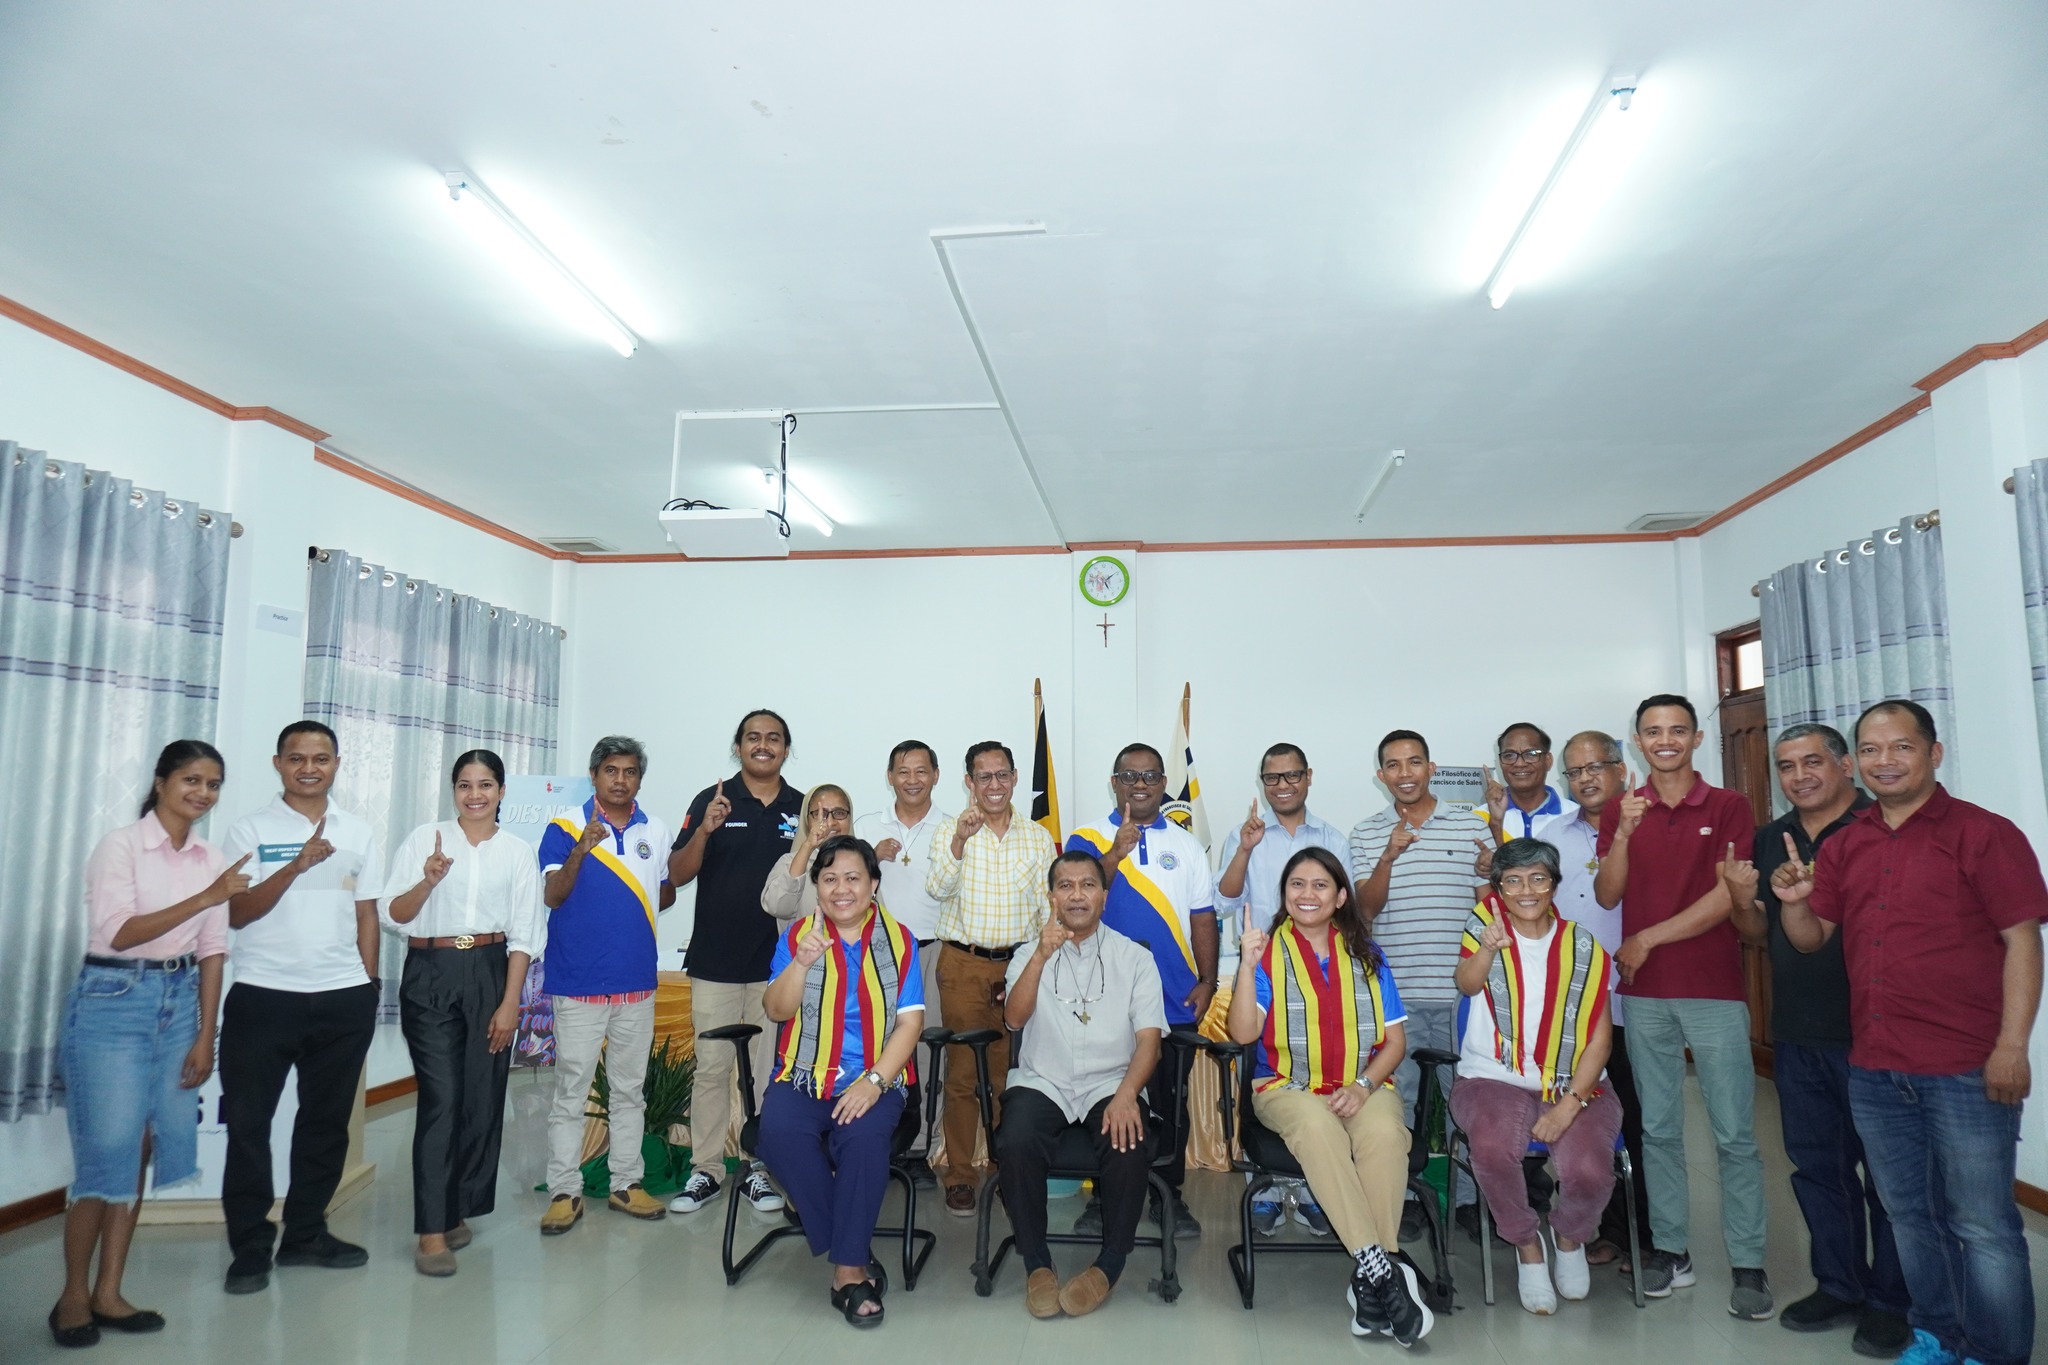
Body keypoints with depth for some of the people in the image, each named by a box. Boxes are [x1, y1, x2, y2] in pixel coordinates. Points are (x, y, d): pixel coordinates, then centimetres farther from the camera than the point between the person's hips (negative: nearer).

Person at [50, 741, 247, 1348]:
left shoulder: (212, 859, 6)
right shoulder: (120, 846, -8)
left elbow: (211, 952, 7)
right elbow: (119, 933, -17)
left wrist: (205, 1035, 4)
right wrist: (206, 898, -26)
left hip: (179, 1001, 5)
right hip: (113, 1000, -5)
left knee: (142, 1150, 6)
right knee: (108, 1151, -4)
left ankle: (108, 1293, 17)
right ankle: (74, 1296, 13)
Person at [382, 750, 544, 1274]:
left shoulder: (518, 852, 6)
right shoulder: (425, 838, 4)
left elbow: (524, 934, 4)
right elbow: (392, 914, 1)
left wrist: (509, 1003, -3)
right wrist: (427, 881, -18)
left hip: (490, 972, 2)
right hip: (430, 975, -1)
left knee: (482, 1098, 4)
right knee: (441, 1098, -8)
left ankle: (457, 1209, 22)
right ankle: (432, 1231, -2)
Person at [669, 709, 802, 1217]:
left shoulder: (803, 809, 6)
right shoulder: (712, 800, 0)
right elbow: (678, 875, -5)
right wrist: (704, 831, -21)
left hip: (778, 960, 2)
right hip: (716, 960, -1)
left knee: (768, 1070, 9)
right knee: (710, 1068, 5)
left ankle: (757, 1167, 22)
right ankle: (705, 1170, 17)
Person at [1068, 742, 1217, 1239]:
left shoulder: (1186, 845, 9)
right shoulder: (1088, 840, 2)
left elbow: (1203, 918, 8)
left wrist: (1207, 981, -1)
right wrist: (1116, 853, -27)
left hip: (1174, 1001, 2)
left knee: (1171, 1100, 10)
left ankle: (1169, 1195, 24)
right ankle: (1103, 1195, 21)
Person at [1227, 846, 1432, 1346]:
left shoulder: (1366, 955, 10)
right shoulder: (1267, 951, 2)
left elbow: (1395, 1039, 9)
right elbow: (1243, 1033, -9)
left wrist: (1362, 1086, -9)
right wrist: (1247, 965, -22)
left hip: (1365, 1087, 2)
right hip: (1287, 1088, -2)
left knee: (1385, 1131, -32)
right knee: (1317, 1126, -36)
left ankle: (1370, 1284, -27)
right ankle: (1381, 1270, -33)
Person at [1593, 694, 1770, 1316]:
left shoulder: (1730, 807, 1)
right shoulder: (1620, 810, 8)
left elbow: (1727, 895, -7)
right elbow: (1607, 895, 0)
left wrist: (1647, 940, -8)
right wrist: (1624, 833, -15)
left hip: (1715, 990, -2)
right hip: (1644, 993, 3)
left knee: (1734, 1133, 0)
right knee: (1658, 1128, 9)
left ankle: (1748, 1264, 9)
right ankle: (1670, 1250, 19)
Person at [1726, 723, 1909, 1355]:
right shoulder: (1771, 839, 9)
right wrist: (1743, 902, -8)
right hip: (1796, 1035, 6)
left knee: (1884, 1170, 8)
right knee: (1817, 1166, 15)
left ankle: (1890, 1302, 22)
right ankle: (1838, 1285, 29)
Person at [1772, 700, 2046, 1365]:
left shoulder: (1984, 833, -6)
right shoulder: (1844, 846, 10)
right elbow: (1810, 937, 12)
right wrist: (1794, 901, -9)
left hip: (1966, 1070, -5)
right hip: (1874, 1070, 6)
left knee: (1981, 1226, 3)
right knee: (1912, 1217, 18)